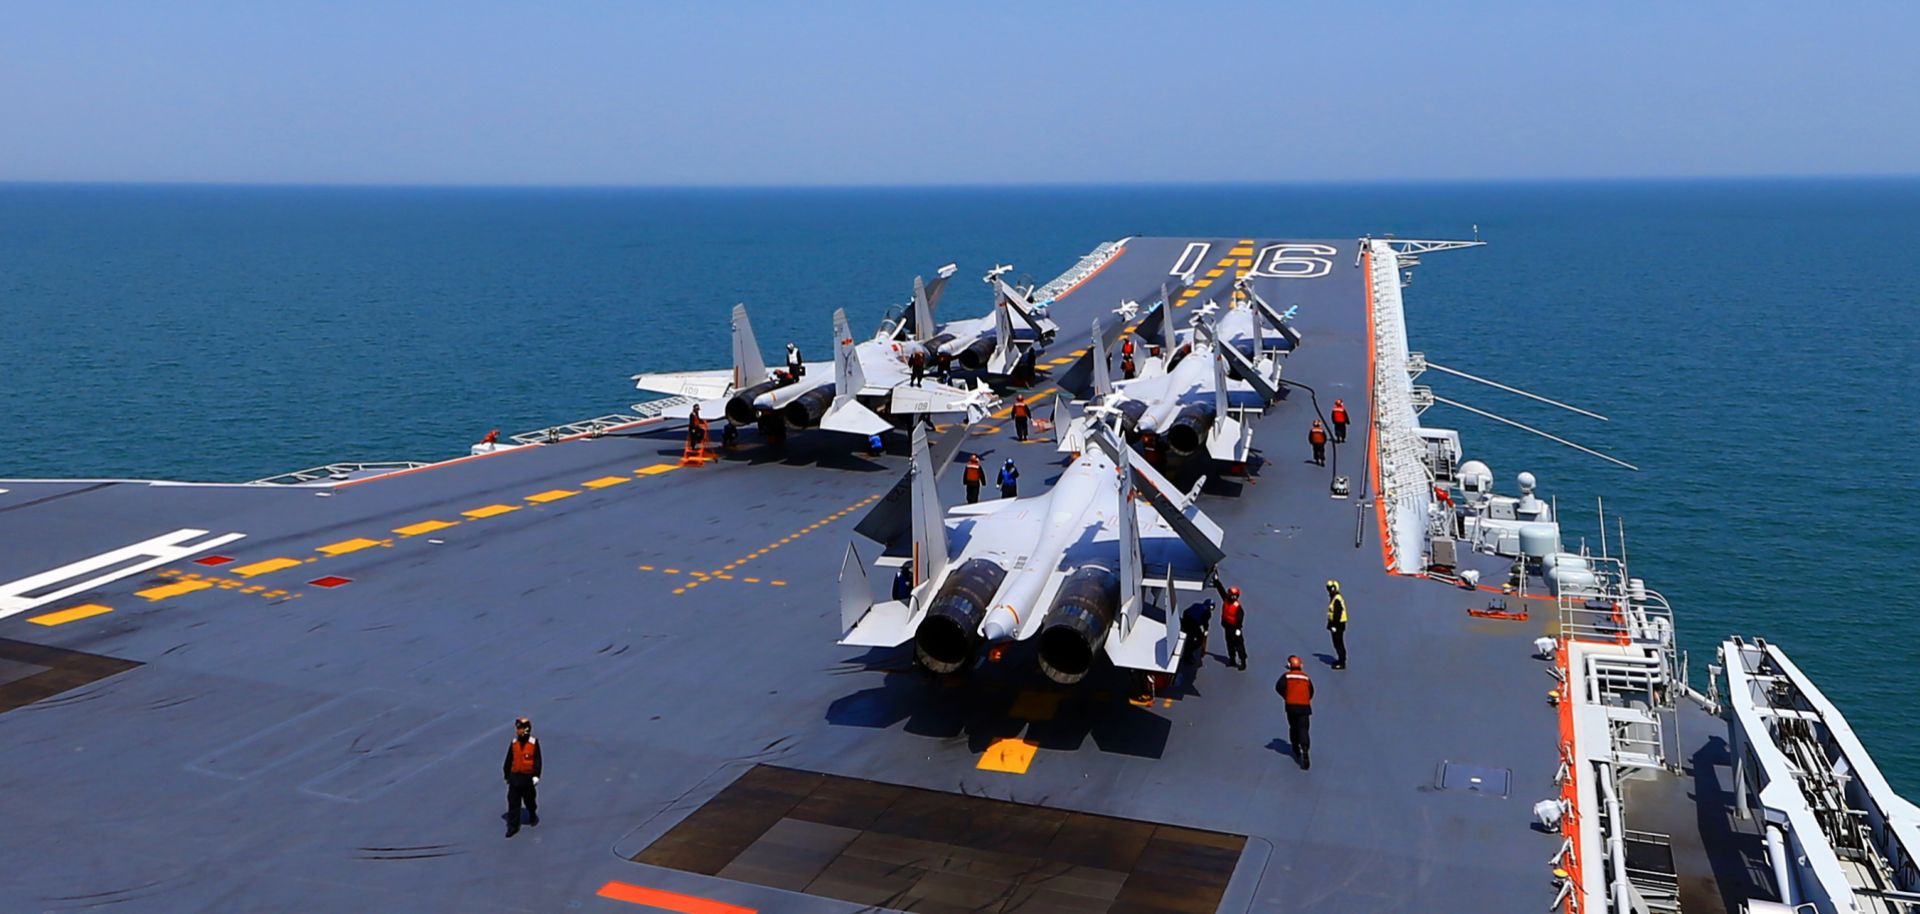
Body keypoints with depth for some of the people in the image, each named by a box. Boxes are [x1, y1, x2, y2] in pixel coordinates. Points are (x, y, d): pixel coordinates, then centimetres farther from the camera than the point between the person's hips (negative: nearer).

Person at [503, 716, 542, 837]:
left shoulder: (534, 743, -8)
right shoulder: (514, 743, 2)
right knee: (513, 802, -2)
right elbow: (508, 761, 8)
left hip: (528, 777, -2)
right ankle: (513, 826, 2)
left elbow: (537, 761, -6)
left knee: (529, 800, 14)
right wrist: (507, 775, 10)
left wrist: (536, 776, -11)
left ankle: (533, 816, 41)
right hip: (514, 776, 2)